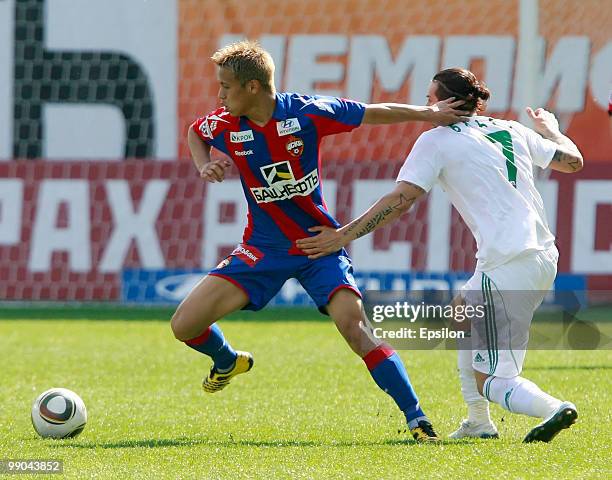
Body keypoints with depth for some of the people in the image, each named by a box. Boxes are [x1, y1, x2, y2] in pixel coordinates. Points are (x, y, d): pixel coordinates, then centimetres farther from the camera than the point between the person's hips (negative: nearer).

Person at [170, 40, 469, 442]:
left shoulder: (306, 113, -17)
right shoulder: (224, 124, -8)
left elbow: (373, 113, -4)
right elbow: (195, 134, 17)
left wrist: (427, 114, -3)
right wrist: (204, 166, -3)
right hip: (263, 248, 4)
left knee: (355, 326, -23)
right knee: (185, 326, -5)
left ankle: (417, 419, -16)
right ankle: (229, 361, 31)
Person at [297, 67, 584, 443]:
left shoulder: (437, 140, -1)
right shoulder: (513, 130, 16)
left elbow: (401, 199, -8)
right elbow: (573, 161, 25)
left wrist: (343, 236, -3)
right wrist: (550, 130, 46)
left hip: (508, 267, -8)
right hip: (545, 258, 8)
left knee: (490, 382, -5)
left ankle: (554, 408, -32)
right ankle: (479, 422, 31)